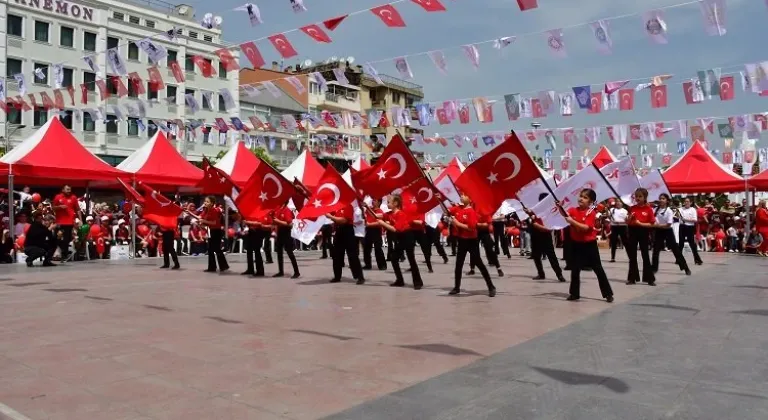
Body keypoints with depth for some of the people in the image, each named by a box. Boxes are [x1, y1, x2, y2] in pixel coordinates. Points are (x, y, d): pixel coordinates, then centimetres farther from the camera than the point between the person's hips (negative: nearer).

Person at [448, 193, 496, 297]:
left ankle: (491, 287, 6)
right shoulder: (457, 209, 3)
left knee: (478, 263, -3)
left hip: (471, 241, -7)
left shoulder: (472, 211, -17)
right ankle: (457, 287, 24)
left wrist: (458, 223, -21)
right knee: (459, 264, 12)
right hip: (461, 240, 7)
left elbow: (471, 227, -24)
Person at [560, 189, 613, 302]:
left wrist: (572, 221, -32)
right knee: (575, 269, 7)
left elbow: (585, 227, -23)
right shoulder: (573, 210, 1)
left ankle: (608, 293, 11)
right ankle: (574, 293, 18)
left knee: (598, 269, 3)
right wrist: (560, 207, -37)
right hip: (576, 244, 4)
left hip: (589, 244, -3)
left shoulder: (591, 212, -12)